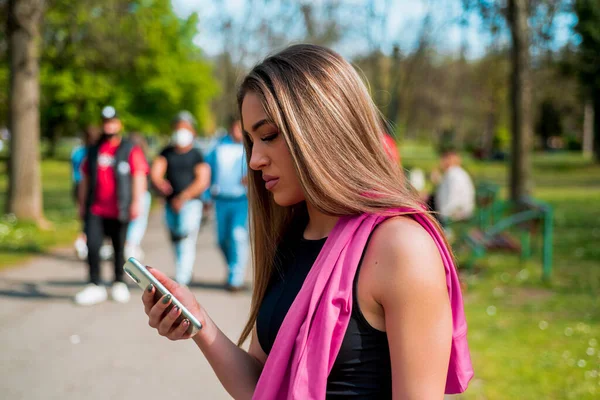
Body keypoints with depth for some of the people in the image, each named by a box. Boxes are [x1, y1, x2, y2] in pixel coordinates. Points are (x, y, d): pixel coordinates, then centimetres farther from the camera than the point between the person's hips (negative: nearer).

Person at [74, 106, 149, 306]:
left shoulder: (130, 150, 1)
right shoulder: (93, 151, 14)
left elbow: (139, 178, -6)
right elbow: (85, 179, 18)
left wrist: (137, 202, -15)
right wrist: (82, 205, 15)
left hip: (119, 210, -3)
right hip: (95, 210, 3)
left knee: (119, 248, 6)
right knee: (92, 245, -9)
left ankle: (119, 283, 23)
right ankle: (95, 286, -4)